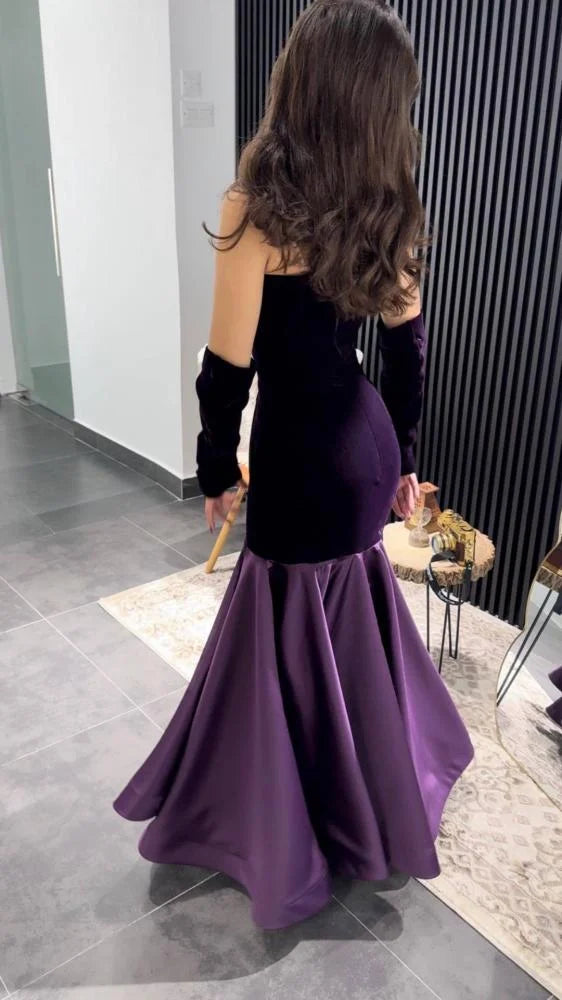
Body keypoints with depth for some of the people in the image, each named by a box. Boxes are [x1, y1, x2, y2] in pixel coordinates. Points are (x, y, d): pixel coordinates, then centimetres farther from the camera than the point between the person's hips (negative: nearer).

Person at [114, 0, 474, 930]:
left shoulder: (259, 203, -18)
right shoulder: (386, 203, 1)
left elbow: (229, 364, -16)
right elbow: (408, 342, 6)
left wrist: (217, 465, -1)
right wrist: (400, 455, 15)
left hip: (301, 461, -7)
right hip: (362, 445, 7)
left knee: (293, 646, 11)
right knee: (352, 628, 25)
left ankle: (292, 847, 34)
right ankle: (376, 801, 49)